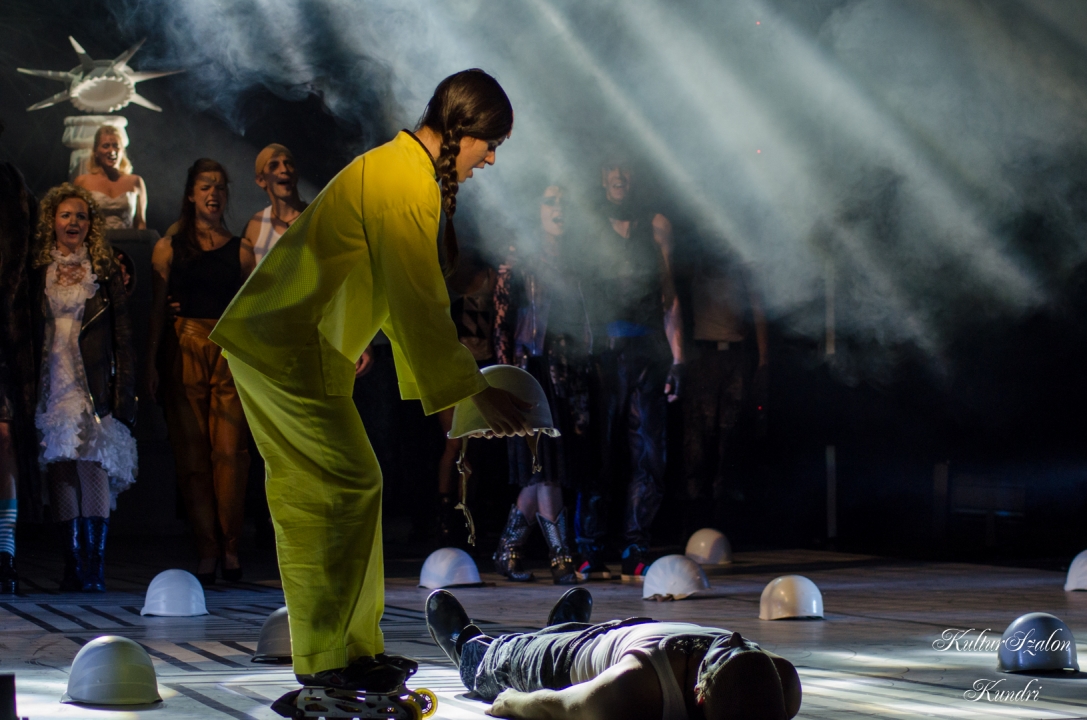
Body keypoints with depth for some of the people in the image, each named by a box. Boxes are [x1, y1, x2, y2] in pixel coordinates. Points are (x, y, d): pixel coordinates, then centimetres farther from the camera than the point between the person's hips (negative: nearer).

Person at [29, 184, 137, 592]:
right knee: (60, 468, 1)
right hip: (53, 383, 2)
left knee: (93, 466, -13)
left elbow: (123, 337, 3)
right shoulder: (38, 272, 11)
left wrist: (124, 393, -5)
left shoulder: (105, 271, 7)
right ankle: (73, 566, 6)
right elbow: (26, 333, 10)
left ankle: (95, 567, -13)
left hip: (94, 383, -2)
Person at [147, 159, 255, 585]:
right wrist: (151, 363, -3)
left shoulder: (240, 249, 11)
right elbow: (156, 310, 5)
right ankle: (206, 551, 4)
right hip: (185, 354, 0)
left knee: (230, 450, -8)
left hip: (231, 354, 0)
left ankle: (230, 547, 1)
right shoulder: (169, 248, 9)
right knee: (192, 452, -1)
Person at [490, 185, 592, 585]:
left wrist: (584, 375, 11)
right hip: (534, 373, -5)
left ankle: (507, 552, 14)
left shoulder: (573, 262, 15)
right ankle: (561, 559, -7)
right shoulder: (519, 261, 1)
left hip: (570, 375, 5)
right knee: (544, 468, -8)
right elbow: (502, 324, -2)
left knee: (545, 472, 4)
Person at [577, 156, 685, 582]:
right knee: (597, 454, -3)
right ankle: (590, 554, 4)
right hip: (600, 350, -2)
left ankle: (635, 555, 3)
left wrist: (677, 358, 5)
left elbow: (669, 295, 13)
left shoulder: (656, 226, 15)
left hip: (646, 351, 2)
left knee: (649, 457, -2)